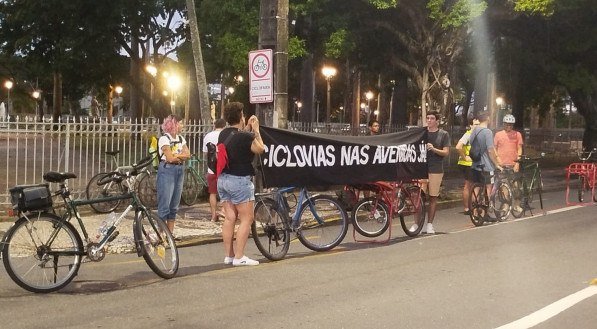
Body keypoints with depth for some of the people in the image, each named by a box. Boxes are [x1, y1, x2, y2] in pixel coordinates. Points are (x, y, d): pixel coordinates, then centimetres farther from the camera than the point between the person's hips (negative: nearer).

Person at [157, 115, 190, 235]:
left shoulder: (181, 138, 13)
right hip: (167, 170, -7)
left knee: (174, 205, 10)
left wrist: (176, 156, -11)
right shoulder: (164, 138, -10)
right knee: (164, 205, -6)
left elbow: (187, 154, 3)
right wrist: (181, 156, 0)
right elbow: (170, 158, -17)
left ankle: (170, 233, 17)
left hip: (180, 170, 8)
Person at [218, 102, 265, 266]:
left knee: (229, 217, 11)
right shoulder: (246, 137, -17)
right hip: (239, 180, -8)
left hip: (222, 179, 8)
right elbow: (260, 149, -3)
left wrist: (247, 128, 20)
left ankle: (228, 255, 14)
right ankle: (239, 257, -4)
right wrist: (256, 130, 6)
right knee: (246, 218, -1)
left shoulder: (223, 134, 5)